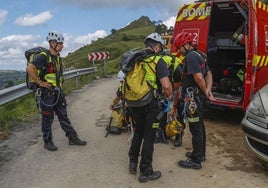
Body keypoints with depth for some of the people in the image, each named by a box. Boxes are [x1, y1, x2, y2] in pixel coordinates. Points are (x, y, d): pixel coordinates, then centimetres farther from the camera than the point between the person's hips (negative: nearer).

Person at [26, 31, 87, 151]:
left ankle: (72, 138, 17)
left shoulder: (57, 57, 10)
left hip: (58, 92, 8)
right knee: (48, 118, 4)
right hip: (47, 92, -7)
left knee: (63, 116, 11)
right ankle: (47, 142, 18)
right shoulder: (43, 57, -16)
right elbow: (29, 69, -27)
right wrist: (40, 82, -21)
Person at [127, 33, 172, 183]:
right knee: (149, 137, 6)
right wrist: (169, 95, 0)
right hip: (150, 105, -6)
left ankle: (133, 163, 33)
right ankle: (146, 172, 16)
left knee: (138, 132, 23)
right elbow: (167, 85, -21)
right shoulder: (158, 61, -13)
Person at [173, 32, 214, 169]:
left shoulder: (191, 56, -17)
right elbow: (208, 73, 15)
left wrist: (205, 91, -11)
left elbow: (198, 77, -26)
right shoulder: (198, 55, 15)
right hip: (198, 97, 10)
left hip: (193, 98, -10)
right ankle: (200, 154, 33)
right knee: (199, 126, 19)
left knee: (195, 129, -3)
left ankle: (195, 161, 7)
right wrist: (208, 89, 1)